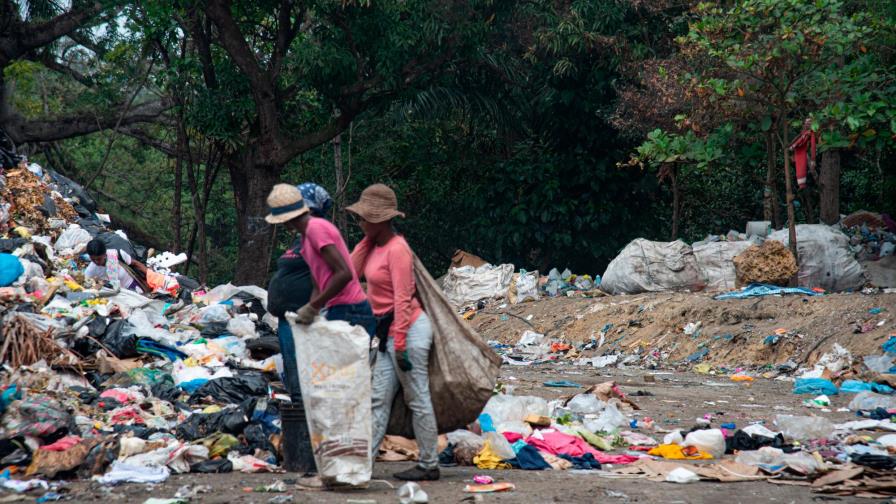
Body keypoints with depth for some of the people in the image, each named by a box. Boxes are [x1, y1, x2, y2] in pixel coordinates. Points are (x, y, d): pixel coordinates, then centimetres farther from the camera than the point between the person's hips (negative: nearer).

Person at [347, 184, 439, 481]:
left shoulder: (397, 249, -16)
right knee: (379, 399, 8)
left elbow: (402, 299, -19)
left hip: (408, 330, -10)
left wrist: (400, 344, -21)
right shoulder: (374, 245, 12)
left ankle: (429, 465, 5)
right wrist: (367, 238, 4)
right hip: (389, 332, 10)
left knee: (417, 399, -2)